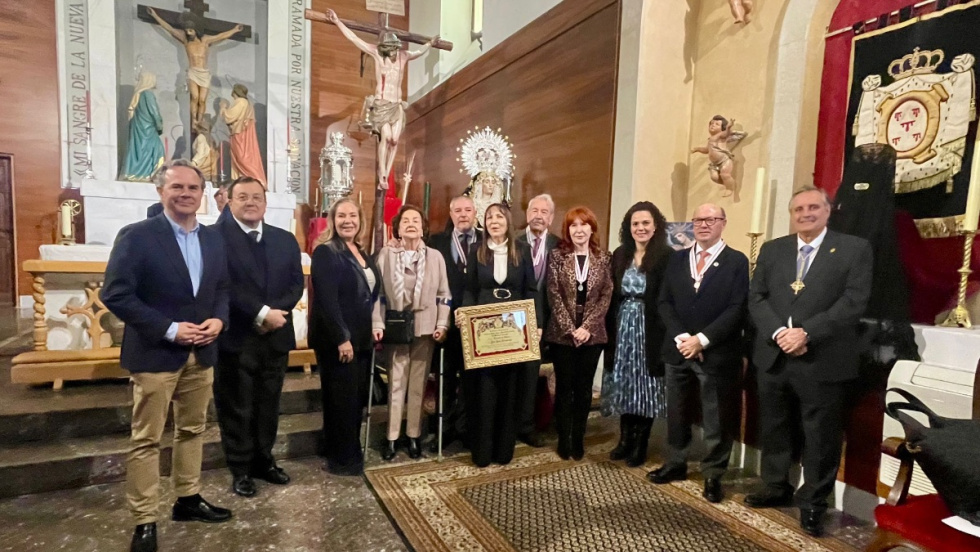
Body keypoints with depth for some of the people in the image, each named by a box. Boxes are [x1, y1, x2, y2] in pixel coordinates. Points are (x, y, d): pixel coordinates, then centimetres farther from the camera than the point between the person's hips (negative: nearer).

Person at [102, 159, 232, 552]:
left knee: (192, 430, 17)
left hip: (201, 353, 6)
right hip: (155, 354, -5)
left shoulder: (213, 239, 7)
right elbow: (116, 295, -15)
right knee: (146, 439, 5)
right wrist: (169, 329, -19)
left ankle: (188, 500, 33)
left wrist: (218, 319, -7)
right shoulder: (136, 236, -10)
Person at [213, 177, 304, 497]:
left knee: (268, 405, 16)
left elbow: (296, 282, 4)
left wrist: (277, 311, -13)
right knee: (237, 408, 9)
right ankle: (240, 469, 24)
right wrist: (262, 313, -19)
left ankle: (263, 461, 32)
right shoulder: (217, 237, -7)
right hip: (236, 337, -4)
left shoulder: (285, 240, 10)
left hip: (276, 337, 5)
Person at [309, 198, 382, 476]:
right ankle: (341, 460, 17)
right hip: (336, 339, -8)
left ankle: (352, 453, 28)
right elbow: (327, 300, -19)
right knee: (341, 399, 2)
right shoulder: (325, 252, -11)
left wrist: (374, 326, 8)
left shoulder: (362, 253, 13)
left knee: (357, 398, 13)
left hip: (361, 338, 8)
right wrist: (341, 338, -21)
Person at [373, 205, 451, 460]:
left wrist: (442, 325, -3)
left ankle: (414, 435, 19)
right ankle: (392, 437, 14)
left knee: (419, 383, 8)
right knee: (395, 383, 4)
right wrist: (378, 324, -8)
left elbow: (444, 294, 5)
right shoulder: (385, 254, 3)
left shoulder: (435, 256, 5)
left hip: (425, 327, 1)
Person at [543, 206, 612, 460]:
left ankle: (578, 439, 23)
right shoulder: (557, 256, -1)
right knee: (564, 387, 7)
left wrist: (587, 327, -12)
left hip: (592, 334, 1)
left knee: (584, 387, 10)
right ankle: (564, 439, 20)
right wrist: (570, 328, -13)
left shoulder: (604, 259, 2)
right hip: (562, 333, -1)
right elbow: (554, 295, -5)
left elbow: (606, 296, -1)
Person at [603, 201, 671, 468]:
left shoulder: (666, 256, -8)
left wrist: (667, 333, -17)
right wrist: (610, 328, 4)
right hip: (622, 327, 5)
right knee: (624, 385, 11)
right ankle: (625, 439, 26)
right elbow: (613, 295, 8)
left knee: (646, 387, 5)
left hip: (650, 330, -4)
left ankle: (640, 444, 20)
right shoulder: (620, 255, 7)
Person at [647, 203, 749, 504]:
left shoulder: (737, 261, -3)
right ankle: (675, 464, 32)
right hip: (678, 350, 4)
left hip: (717, 354, -3)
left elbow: (737, 309, -11)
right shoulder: (676, 258, 9)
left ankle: (713, 475, 24)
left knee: (717, 419, 8)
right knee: (676, 414, 15)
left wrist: (702, 340, -17)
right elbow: (664, 302, 4)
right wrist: (681, 337, -10)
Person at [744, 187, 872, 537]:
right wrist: (779, 332, -13)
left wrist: (807, 333, -19)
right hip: (772, 357, 4)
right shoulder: (772, 249, 10)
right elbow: (756, 298, 4)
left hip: (823, 361, -3)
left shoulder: (855, 249, 1)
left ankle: (813, 503, 24)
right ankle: (777, 489, 33)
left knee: (820, 437, 7)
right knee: (773, 430, 15)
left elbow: (854, 301, -10)